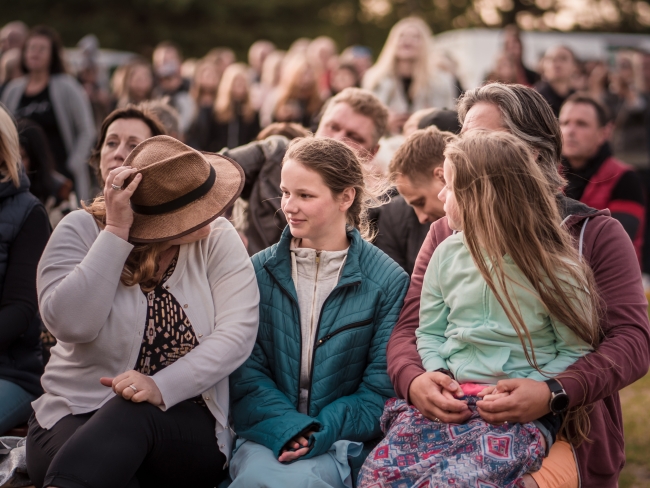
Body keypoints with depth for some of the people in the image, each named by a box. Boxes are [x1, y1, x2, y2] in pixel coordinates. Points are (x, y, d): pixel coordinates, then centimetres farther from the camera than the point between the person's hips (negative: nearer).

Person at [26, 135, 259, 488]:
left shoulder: (218, 240, -2)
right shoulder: (82, 230, -5)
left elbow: (237, 333, -13)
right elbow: (71, 324, -19)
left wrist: (163, 387, -26)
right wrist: (116, 232, -20)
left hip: (184, 422, 1)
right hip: (76, 415, -1)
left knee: (135, 413, -34)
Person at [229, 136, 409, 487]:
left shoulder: (387, 282, 0)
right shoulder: (258, 272, 6)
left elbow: (380, 387, -1)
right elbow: (246, 372, 1)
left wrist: (320, 433, -16)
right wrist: (288, 428, -16)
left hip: (341, 437, -1)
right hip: (265, 433, 1)